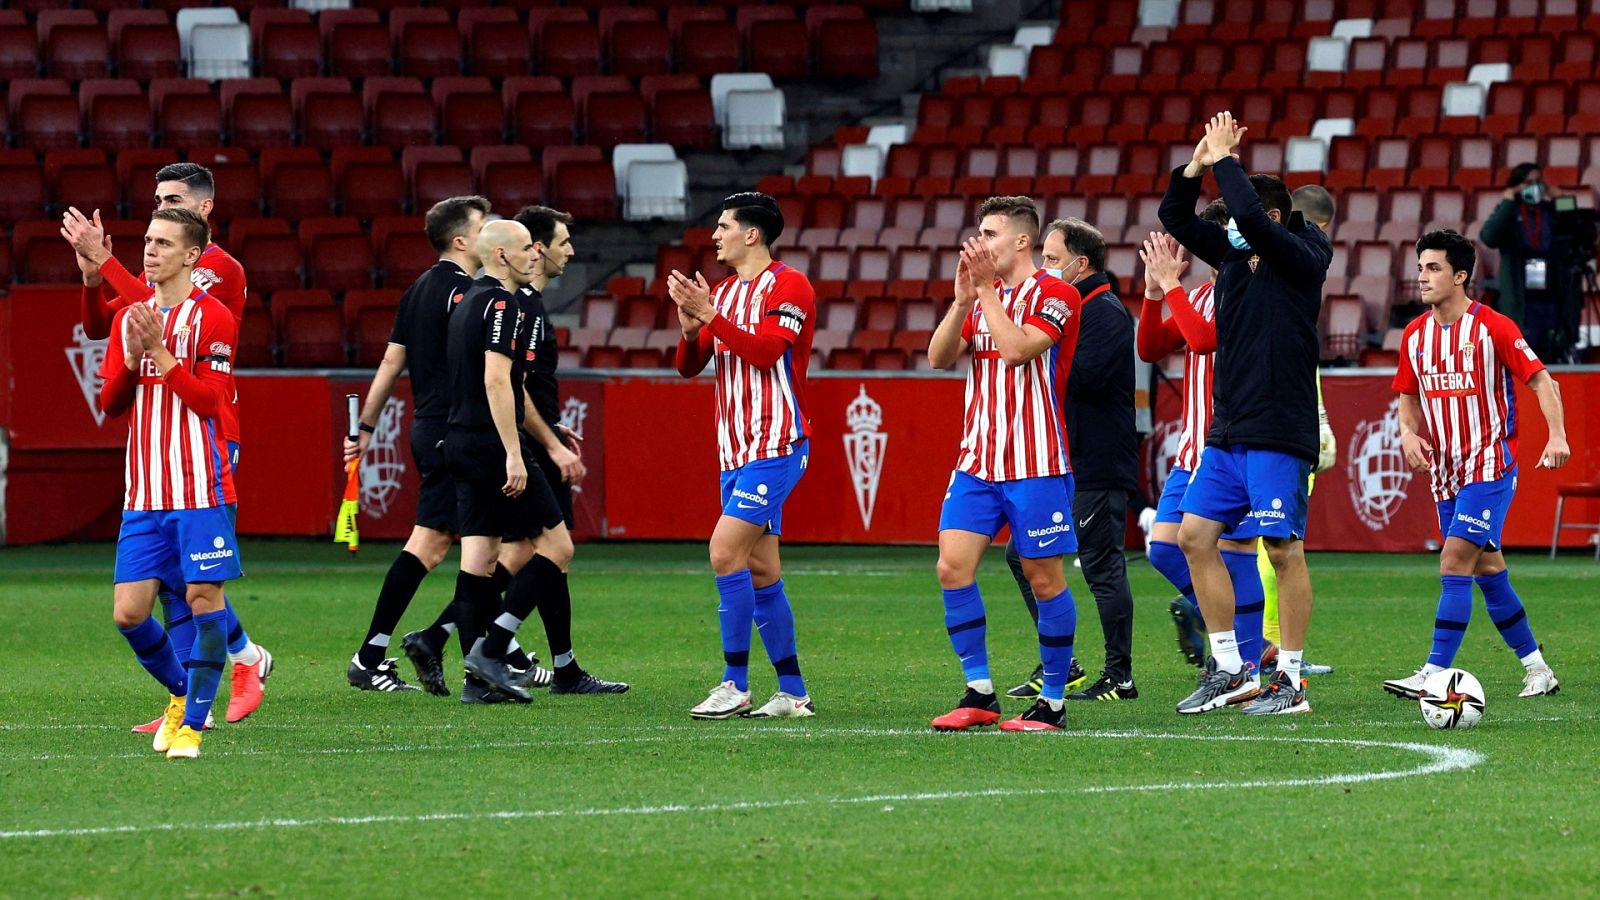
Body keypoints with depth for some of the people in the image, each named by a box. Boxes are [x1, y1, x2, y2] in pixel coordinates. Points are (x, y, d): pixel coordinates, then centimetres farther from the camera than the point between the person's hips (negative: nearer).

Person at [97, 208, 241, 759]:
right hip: (144, 496, 5)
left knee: (203, 598, -8)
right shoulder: (130, 319, 13)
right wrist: (131, 357, -6)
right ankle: (182, 691, 23)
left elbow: (211, 400, -12)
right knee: (128, 612, -1)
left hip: (200, 490, -5)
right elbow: (110, 403, 11)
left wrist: (159, 350, -16)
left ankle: (192, 723, 1)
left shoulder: (212, 318, -4)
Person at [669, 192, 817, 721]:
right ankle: (793, 693, 11)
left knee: (725, 551, -17)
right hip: (736, 451, 9)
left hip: (775, 446, -9)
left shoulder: (788, 286, -8)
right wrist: (690, 327, -7)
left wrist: (710, 316, -23)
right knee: (760, 571, 7)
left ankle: (735, 686, -14)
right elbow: (689, 366, 13)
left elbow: (765, 349, -21)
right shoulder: (724, 292, 16)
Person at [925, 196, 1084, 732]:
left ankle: (1052, 702, 8)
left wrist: (985, 291, -15)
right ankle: (979, 694, 1)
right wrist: (962, 300, -8)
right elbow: (939, 357, 5)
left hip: (1036, 465, -6)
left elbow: (1016, 348, -21)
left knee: (1044, 578, -1)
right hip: (977, 461, 6)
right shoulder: (983, 297, 16)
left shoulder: (1056, 294, -6)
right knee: (953, 566, -6)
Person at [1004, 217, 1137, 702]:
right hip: (1058, 461, 10)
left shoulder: (1106, 313, -12)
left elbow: (1085, 376, -25)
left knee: (1103, 569, -6)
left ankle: (1120, 676, 0)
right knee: (1021, 554, 10)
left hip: (1096, 467, -10)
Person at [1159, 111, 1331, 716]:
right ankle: (1230, 670, 12)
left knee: (1284, 550, -5)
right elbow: (1175, 218, 14)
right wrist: (1198, 165, 0)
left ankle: (1290, 682, 1)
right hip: (1227, 432, 8)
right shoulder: (1235, 254, 12)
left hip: (1278, 435, -8)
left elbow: (1252, 219, -25)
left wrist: (1225, 162, -13)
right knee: (1194, 536, 5)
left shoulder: (1299, 258, -9)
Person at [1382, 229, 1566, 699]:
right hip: (1445, 469, 7)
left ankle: (1435, 674, -21)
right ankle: (1536, 668, 22)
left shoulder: (1493, 327, -10)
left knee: (1455, 563, -17)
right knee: (1488, 572, 11)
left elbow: (1541, 380, -8)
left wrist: (1557, 435, -21)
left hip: (1490, 464, -7)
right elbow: (1409, 397, 19)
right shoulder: (1415, 334, 7)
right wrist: (1408, 432, -3)